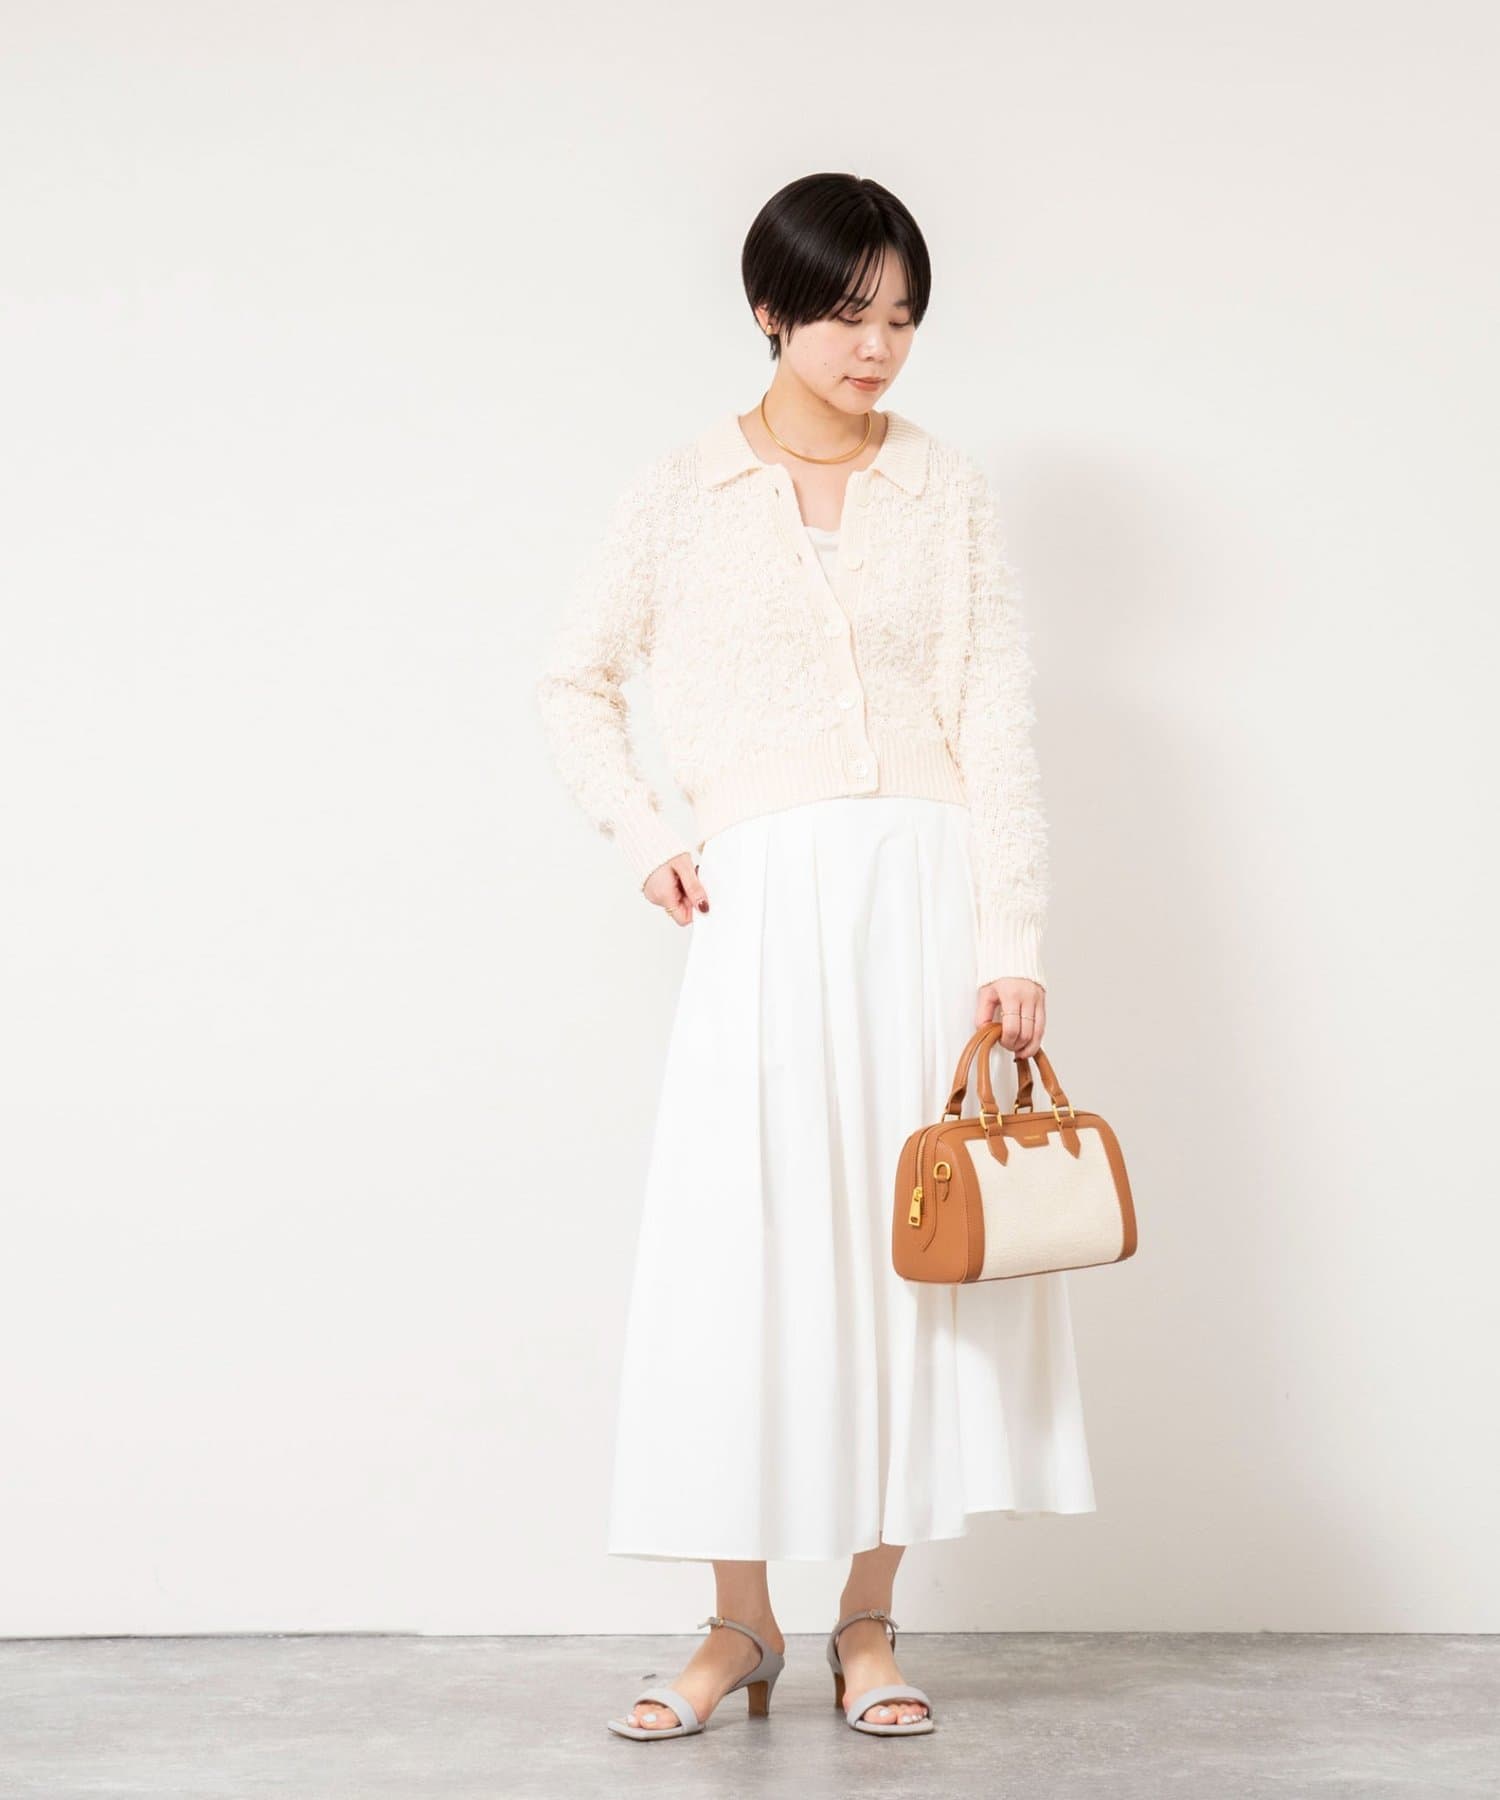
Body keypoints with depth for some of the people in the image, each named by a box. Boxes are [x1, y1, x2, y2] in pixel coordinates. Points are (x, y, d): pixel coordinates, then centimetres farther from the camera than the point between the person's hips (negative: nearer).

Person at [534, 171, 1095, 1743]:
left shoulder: (948, 491, 8)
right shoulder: (678, 496, 6)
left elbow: (998, 724, 1)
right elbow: (575, 683, 17)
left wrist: (1012, 943, -8)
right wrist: (641, 835, 2)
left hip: (928, 890, 1)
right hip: (765, 905, -1)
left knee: (919, 1244, 2)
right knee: (742, 1247, -3)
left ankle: (870, 1620, 15)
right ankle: (739, 1626, 12)